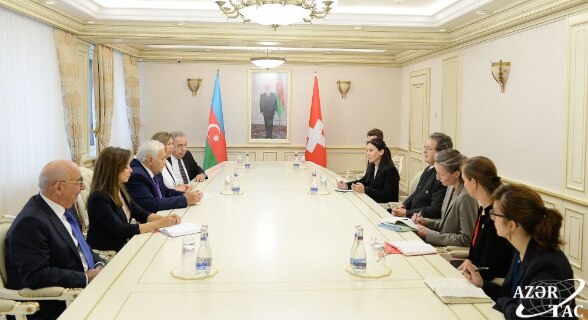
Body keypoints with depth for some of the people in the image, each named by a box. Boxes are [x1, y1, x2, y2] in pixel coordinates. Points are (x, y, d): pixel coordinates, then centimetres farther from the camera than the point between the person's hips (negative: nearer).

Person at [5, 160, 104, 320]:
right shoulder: (31, 222, -21)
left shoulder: (62, 208, 6)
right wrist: (86, 278, -20)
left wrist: (98, 264, -1)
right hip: (51, 307, -8)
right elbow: (36, 276, -25)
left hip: (79, 288, 9)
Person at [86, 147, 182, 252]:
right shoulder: (99, 198, -20)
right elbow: (121, 230, -22)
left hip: (124, 246, 7)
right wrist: (159, 224, -20)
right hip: (107, 254, -7)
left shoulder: (120, 190, 5)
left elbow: (140, 213, 8)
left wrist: (165, 218, -10)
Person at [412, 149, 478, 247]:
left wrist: (429, 234, -18)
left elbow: (466, 239, -20)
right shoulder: (451, 188, 4)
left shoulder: (465, 197, -24)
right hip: (445, 246, 8)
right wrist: (426, 222, 1)